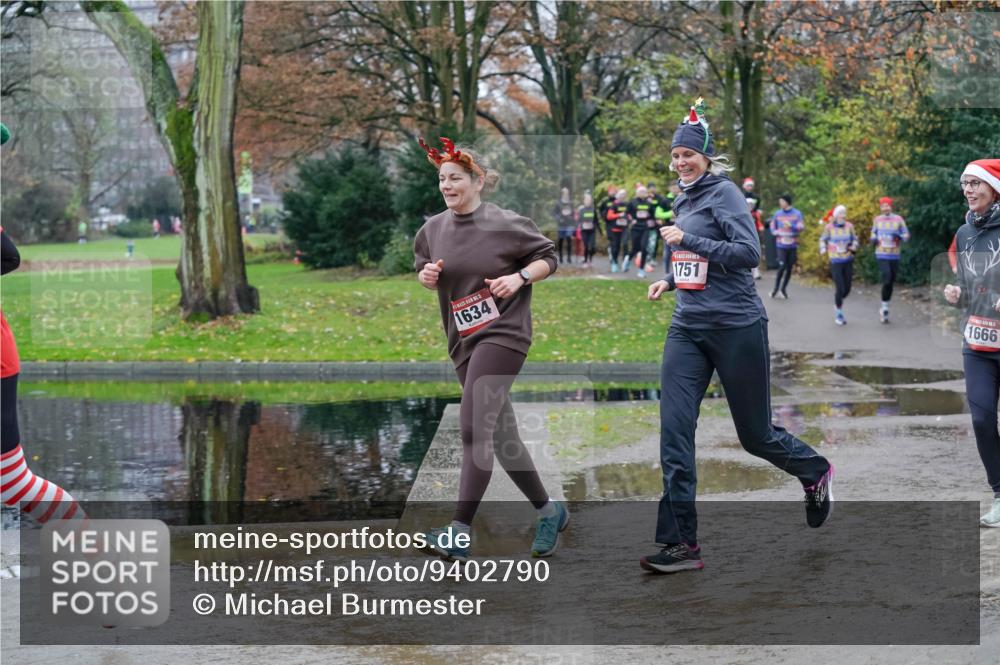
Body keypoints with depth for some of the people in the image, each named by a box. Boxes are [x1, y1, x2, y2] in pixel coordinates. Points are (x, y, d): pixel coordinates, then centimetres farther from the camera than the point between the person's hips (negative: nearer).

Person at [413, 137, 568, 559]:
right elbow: (423, 268, 21)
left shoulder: (505, 224, -7)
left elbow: (548, 257, 2)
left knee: (473, 427, -18)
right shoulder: (433, 229, 7)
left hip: (503, 332, -7)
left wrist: (520, 277, -16)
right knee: (500, 433, 11)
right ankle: (549, 511, 27)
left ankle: (460, 532, -19)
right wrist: (425, 276, -2)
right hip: (464, 341, 7)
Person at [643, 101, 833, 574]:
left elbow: (748, 252, -19)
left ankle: (815, 472, 39)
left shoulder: (724, 192, -8)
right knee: (674, 430, -8)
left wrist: (687, 240, -20)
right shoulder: (683, 201, 15)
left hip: (736, 326, -7)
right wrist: (670, 279, 12)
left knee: (754, 435, 7)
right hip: (687, 327, 7)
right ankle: (681, 543, -6)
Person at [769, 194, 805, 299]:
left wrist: (791, 225, -25)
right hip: (781, 245, -1)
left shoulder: (797, 214, -1)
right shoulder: (777, 214, 4)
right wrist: (778, 233, -9)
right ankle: (776, 288, 3)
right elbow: (772, 227, 11)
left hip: (793, 245, 1)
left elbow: (802, 227, -9)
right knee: (782, 266, -11)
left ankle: (784, 288, 21)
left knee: (789, 267, 6)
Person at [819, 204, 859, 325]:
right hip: (835, 262, -3)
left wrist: (854, 246, -9)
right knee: (840, 289, -9)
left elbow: (854, 239, 12)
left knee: (847, 289, 8)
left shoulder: (849, 226, -1)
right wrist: (823, 249, -9)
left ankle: (838, 301, 41)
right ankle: (839, 315, 8)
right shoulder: (829, 227, -6)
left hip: (848, 261, 3)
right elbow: (823, 239, 9)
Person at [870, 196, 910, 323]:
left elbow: (906, 235, 3)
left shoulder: (898, 219, -1)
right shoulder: (877, 220, 4)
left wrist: (899, 237, -18)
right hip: (881, 255, -1)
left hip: (895, 256, 1)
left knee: (891, 283, 9)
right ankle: (884, 308, -5)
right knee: (886, 280, -17)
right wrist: (873, 239, 0)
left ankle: (884, 309, 24)